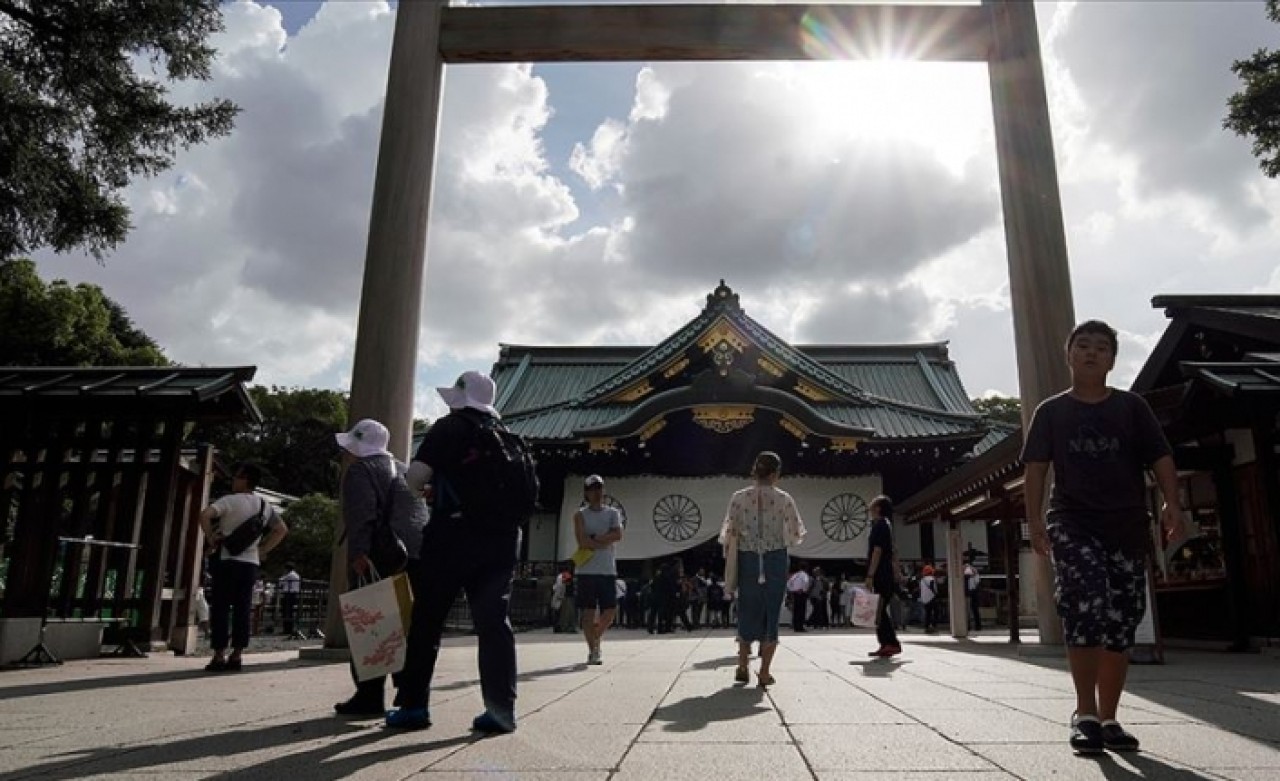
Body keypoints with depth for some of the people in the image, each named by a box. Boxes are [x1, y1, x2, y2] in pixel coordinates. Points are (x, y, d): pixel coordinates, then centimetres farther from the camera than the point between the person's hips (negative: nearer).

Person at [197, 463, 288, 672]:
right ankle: (236, 656, 7)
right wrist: (263, 550, 14)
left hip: (227, 561, -5)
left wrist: (211, 539, -9)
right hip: (251, 562, 5)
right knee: (243, 609, 6)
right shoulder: (263, 505, 11)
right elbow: (281, 530, 17)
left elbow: (205, 515, -22)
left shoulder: (230, 500, -7)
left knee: (221, 608, 1)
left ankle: (219, 656, -1)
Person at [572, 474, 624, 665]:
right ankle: (592, 650, 7)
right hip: (587, 570, -3)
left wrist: (594, 539, -12)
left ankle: (596, 636, 30)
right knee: (588, 611, -2)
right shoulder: (580, 515, 3)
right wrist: (605, 542, -9)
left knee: (611, 610, 4)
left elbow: (618, 535, -8)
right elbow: (582, 542, -11)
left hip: (608, 570, 3)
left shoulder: (613, 513, 10)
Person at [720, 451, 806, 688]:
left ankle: (743, 667, 19)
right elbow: (796, 535, -5)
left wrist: (730, 568, 5)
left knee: (747, 610, 16)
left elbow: (729, 534, -4)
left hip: (747, 560, 1)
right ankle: (764, 672, 9)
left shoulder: (739, 497, -5)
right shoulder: (784, 499, -7)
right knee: (771, 613, 8)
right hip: (775, 560, -1)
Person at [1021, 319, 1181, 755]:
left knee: (1120, 624, 5)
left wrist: (1172, 503, -14)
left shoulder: (1132, 407, 11)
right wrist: (1034, 518, -10)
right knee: (1085, 609, -21)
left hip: (1127, 527, 3)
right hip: (1073, 525, -2)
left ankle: (1108, 719, 17)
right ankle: (1086, 714, -10)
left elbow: (1160, 457, 4)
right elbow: (1036, 467, 2)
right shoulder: (1051, 411, 7)